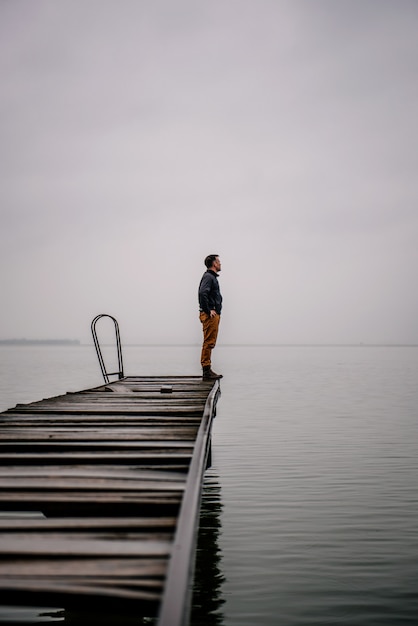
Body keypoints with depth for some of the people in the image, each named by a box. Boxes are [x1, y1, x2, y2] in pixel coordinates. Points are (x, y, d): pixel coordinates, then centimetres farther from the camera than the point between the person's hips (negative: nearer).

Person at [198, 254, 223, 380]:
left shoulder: (212, 277, 20)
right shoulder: (208, 277, -13)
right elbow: (203, 293, -27)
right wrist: (208, 311, -21)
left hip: (214, 314, 10)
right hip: (210, 315, -10)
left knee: (210, 343, 11)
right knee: (209, 342, -8)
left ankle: (207, 370, 16)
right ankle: (206, 371, -6)